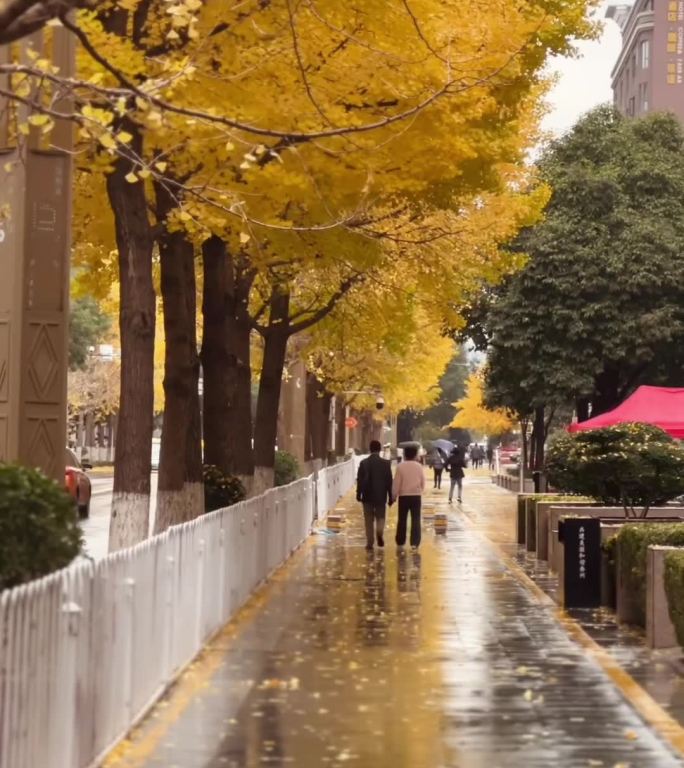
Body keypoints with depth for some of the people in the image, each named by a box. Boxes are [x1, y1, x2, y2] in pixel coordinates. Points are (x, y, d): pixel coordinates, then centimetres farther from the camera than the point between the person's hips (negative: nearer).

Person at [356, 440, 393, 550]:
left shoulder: (364, 463, -4)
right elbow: (389, 481, -3)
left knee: (369, 520, 7)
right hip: (381, 496, 0)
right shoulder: (386, 463, -5)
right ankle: (379, 533, -16)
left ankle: (369, 543, 4)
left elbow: (360, 480, -2)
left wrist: (358, 494, 8)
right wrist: (390, 497, 3)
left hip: (367, 496, 0)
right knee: (380, 517, 12)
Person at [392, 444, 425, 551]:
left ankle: (400, 543, 16)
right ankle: (415, 543, -5)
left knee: (402, 520, 10)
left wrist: (394, 496, 4)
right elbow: (423, 482, 5)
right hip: (416, 496, 1)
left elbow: (396, 483, -7)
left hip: (404, 496, -1)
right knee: (416, 520, 2)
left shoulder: (400, 466, -8)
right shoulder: (419, 466, -2)